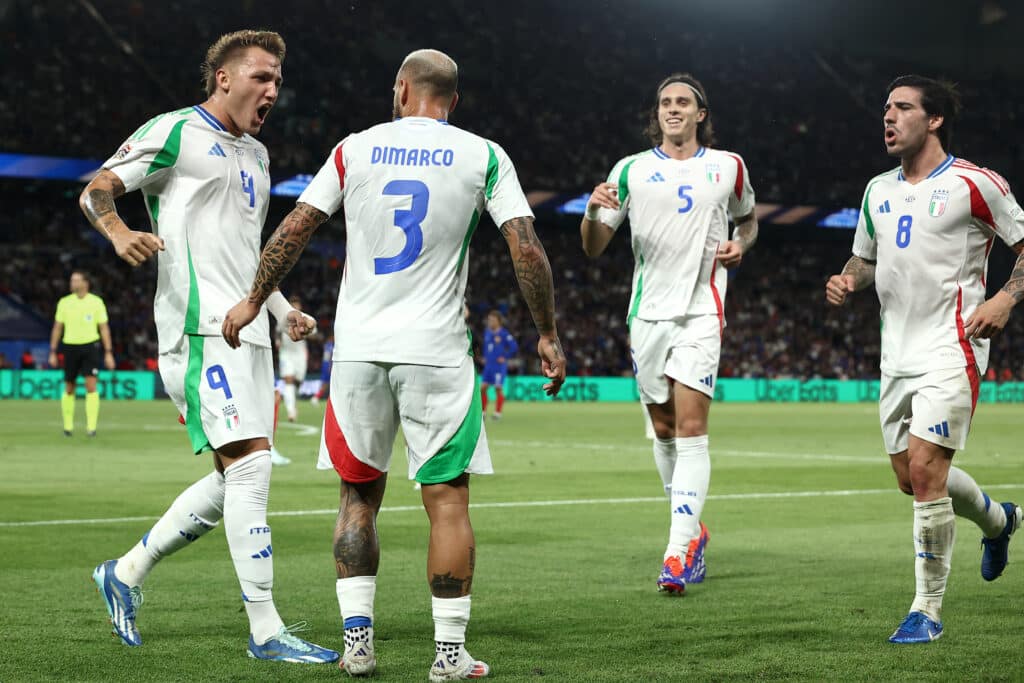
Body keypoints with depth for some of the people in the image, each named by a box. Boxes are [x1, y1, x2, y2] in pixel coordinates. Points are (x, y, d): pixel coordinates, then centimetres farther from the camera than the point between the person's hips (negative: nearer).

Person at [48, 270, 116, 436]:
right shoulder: (64, 302, 3)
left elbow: (104, 328, 2)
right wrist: (53, 353, 6)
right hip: (70, 347, 2)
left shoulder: (96, 302, -1)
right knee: (69, 389, 8)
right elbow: (57, 328, 10)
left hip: (91, 346, -2)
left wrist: (108, 353, -3)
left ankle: (91, 426, -11)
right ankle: (68, 426, 22)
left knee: (91, 386, -13)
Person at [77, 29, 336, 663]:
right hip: (203, 326, -9)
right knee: (250, 464, -15)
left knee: (236, 479, 8)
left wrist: (283, 308, 23)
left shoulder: (256, 153, 23)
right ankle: (266, 630, -12)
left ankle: (126, 572, 24)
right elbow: (96, 191, -3)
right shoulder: (175, 132, -2)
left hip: (247, 330, 9)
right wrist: (119, 231, -24)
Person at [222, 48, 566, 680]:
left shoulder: (355, 149, 6)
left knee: (359, 495, 14)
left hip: (359, 349, 2)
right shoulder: (483, 157, 1)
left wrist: (254, 302, 17)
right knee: (447, 501, 3)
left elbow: (294, 229, 6)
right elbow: (528, 249, -4)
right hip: (437, 354, -2)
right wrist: (549, 335, 6)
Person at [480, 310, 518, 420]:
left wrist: (505, 357, -9)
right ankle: (483, 411, 11)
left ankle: (498, 412, -2)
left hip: (499, 365, -6)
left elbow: (514, 347, -8)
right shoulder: (487, 332, 11)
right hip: (488, 365, 6)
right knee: (483, 387, 0)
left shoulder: (504, 334, -8)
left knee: (498, 388, -9)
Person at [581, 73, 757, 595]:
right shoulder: (631, 169, 7)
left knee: (691, 427, -13)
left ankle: (677, 553, -18)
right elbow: (593, 248, 6)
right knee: (663, 430, 8)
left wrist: (741, 244, 2)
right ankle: (693, 529, 28)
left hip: (701, 311, -2)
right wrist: (593, 212, -16)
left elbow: (747, 218, 26)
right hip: (648, 312, 2)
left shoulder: (727, 167, 8)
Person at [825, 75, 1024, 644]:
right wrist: (847, 282, 3)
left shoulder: (975, 184, -7)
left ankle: (928, 609, -5)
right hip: (898, 355, 7)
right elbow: (866, 257, 25)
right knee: (912, 479, 12)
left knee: (924, 469, -16)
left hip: (951, 350, -7)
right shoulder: (879, 190, 12)